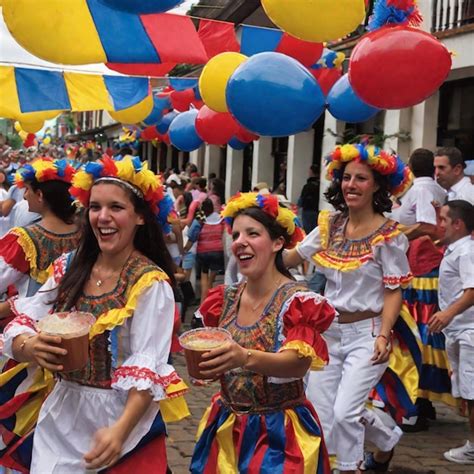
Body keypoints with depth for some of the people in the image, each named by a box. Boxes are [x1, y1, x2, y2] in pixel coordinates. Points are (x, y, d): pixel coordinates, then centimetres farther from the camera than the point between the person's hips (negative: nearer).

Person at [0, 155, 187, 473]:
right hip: (61, 417, 5)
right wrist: (29, 347, -23)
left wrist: (119, 431, -33)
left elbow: (147, 369, -19)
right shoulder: (67, 269, 2)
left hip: (122, 417, -4)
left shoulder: (150, 283, -13)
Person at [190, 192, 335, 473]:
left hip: (278, 433, -5)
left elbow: (299, 364, -27)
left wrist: (245, 358, -43)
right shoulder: (225, 299, 3)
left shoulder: (297, 299, -13)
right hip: (226, 428, 5)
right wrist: (205, 364, -10)